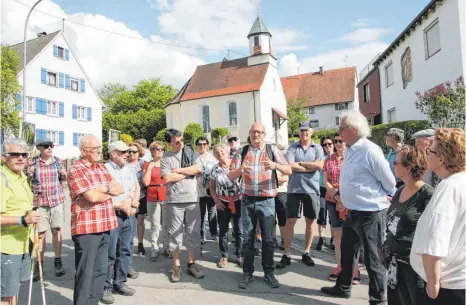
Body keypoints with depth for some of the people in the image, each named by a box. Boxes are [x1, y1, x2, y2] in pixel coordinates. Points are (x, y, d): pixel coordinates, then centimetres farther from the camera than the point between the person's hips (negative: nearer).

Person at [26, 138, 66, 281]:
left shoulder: (58, 161, 4)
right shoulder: (32, 162, -1)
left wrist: (63, 174, -8)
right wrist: (30, 174, -15)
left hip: (56, 200, 1)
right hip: (39, 202, -1)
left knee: (57, 230, 4)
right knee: (40, 233, 3)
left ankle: (58, 261, 15)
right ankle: (39, 264, 16)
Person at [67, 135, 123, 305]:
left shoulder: (101, 167, 13)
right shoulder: (76, 171, -10)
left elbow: (120, 189, 8)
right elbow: (93, 197, -20)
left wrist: (105, 188, -11)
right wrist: (111, 192, -2)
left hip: (104, 226, 7)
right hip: (86, 228, -7)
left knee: (101, 270, 16)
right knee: (85, 272, 3)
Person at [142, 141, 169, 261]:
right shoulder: (147, 164, 5)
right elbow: (146, 182, -5)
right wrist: (149, 168, -7)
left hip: (167, 197, 2)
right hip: (153, 199, -2)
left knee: (166, 225, 6)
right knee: (155, 226, 0)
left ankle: (166, 248, 16)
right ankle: (154, 249, 9)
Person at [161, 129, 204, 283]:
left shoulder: (190, 152, 6)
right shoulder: (165, 158, 2)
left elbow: (199, 169, -6)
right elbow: (168, 178, -10)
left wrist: (178, 170, -6)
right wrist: (189, 172, -5)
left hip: (192, 199, 2)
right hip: (174, 201, -1)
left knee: (193, 233, 8)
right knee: (175, 234, 7)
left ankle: (191, 264, 22)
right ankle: (176, 267, 20)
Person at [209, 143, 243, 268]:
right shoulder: (215, 168, 2)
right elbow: (212, 187, 9)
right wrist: (216, 200, -2)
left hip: (238, 201, -2)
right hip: (222, 203, 2)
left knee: (239, 230, 2)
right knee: (223, 231, 8)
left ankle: (240, 255, 17)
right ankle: (224, 256, 22)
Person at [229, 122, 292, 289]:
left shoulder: (272, 150, 2)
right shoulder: (242, 152, 5)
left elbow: (289, 170, -3)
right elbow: (231, 176, 0)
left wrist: (275, 165, -23)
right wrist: (240, 170, -22)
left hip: (267, 201, -1)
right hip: (247, 201, 1)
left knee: (268, 238, 6)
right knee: (247, 238, 8)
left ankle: (269, 272, 21)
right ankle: (247, 273, 20)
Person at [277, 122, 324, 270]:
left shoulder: (317, 148, 4)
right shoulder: (292, 147, 2)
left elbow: (319, 165, -12)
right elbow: (290, 165, -12)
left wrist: (300, 163, -10)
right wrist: (311, 167, -11)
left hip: (311, 189, 1)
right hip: (294, 189, -1)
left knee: (310, 221, 10)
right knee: (290, 221, 1)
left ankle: (306, 253, 25)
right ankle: (286, 255, 12)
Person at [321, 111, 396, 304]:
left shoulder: (370, 151, -20)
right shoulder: (349, 150, 7)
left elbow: (389, 182, -10)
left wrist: (385, 199, 5)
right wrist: (340, 193, 16)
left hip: (371, 214, -9)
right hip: (353, 213, 9)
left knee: (373, 259, 6)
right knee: (347, 252, 23)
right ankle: (343, 288, 42)